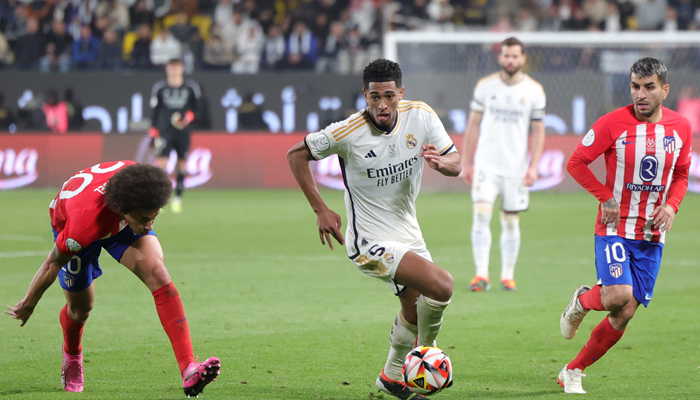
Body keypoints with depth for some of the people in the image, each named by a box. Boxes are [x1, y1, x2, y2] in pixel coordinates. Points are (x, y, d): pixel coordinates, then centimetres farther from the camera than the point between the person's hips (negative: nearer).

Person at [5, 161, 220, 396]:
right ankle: (72, 358, 47)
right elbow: (52, 264, -26)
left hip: (120, 223, 3)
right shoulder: (86, 221, -46)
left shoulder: (137, 180, -37)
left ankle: (189, 370, -27)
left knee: (157, 275, -20)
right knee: (81, 308, 8)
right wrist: (28, 304, -11)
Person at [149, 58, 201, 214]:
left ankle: (178, 197, 16)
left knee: (182, 163, 4)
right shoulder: (160, 88, 3)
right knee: (161, 161, -14)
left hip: (183, 131, 1)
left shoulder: (191, 88, 3)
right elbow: (154, 111, 6)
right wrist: (153, 132, 3)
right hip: (165, 130, -1)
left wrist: (188, 117, -12)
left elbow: (195, 107, 9)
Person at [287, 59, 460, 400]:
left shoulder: (421, 116, -9)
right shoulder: (348, 132, -21)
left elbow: (456, 164, -2)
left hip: (408, 233, 7)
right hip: (371, 241, -7)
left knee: (416, 310, 21)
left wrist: (442, 162, -27)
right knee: (441, 286, -23)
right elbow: (297, 154, -7)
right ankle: (426, 352, 4)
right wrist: (321, 210, -10)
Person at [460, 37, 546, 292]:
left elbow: (538, 130, 4)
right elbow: (473, 125, 7)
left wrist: (533, 166, -5)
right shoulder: (485, 86, 2)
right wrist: (466, 163, 5)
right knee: (481, 214, -14)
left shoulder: (534, 90, 1)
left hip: (516, 166, 0)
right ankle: (482, 275, -14)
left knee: (511, 221, 6)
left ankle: (507, 275, 19)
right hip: (486, 163, 0)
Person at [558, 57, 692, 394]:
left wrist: (671, 205, -2)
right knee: (618, 296, -23)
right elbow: (576, 163, -4)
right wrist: (606, 198, -12)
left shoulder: (681, 127, 2)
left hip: (651, 235, 4)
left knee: (624, 314, 1)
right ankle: (582, 301, 12)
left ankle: (573, 371, 17)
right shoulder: (612, 123, -11)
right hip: (614, 228, -4)